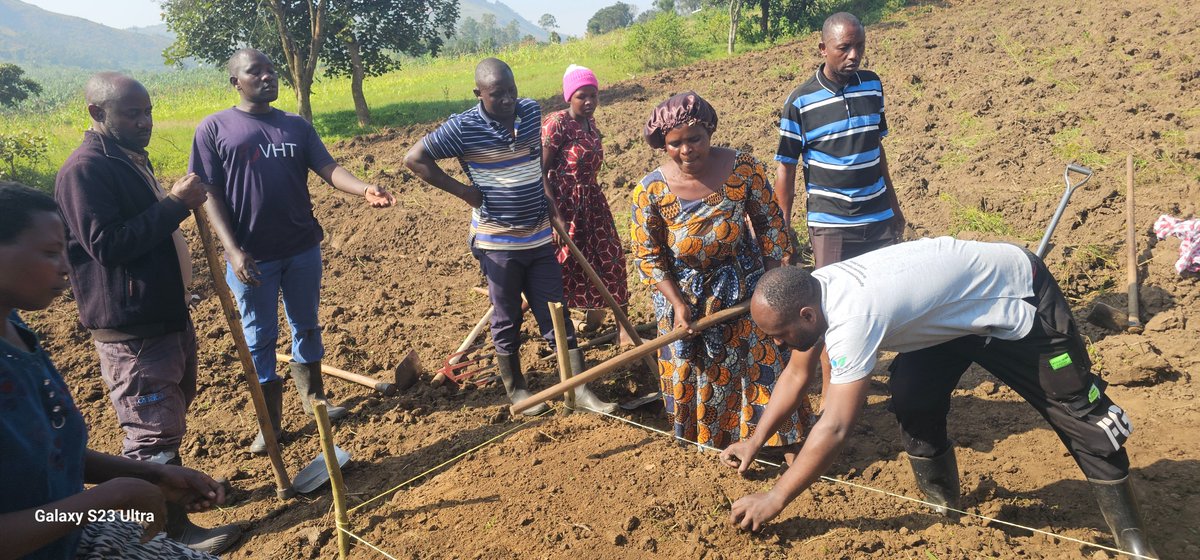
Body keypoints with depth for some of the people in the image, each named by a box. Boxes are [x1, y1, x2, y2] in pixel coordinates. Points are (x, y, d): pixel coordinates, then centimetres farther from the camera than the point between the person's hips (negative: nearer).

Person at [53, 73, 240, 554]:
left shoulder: (132, 158, 14)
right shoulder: (85, 170, -18)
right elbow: (105, 244, -26)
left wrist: (181, 203, 11)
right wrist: (174, 204, -25)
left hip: (169, 313, 11)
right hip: (131, 329, -10)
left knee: (173, 411, 24)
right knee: (152, 431, -2)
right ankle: (174, 528, 10)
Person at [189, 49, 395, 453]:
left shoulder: (296, 126, 6)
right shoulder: (214, 128, -3)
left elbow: (329, 168, -6)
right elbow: (211, 195, -6)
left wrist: (365, 189, -27)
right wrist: (233, 251, -17)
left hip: (303, 249, 3)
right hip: (252, 256, -3)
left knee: (306, 326, 16)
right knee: (260, 337, 7)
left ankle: (313, 396, 35)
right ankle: (270, 420, 21)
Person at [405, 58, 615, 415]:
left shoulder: (532, 111, 1)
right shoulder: (464, 128, -15)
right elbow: (414, 158, -12)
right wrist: (462, 190, -15)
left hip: (539, 237, 4)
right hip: (497, 242, -4)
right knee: (507, 321, 10)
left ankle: (581, 390, 14)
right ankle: (515, 388, 28)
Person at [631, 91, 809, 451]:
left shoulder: (743, 167, -19)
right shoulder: (651, 191, -22)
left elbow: (769, 222, -6)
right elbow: (647, 257, -13)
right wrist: (678, 304, -16)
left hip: (742, 283, 1)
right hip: (684, 290, 0)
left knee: (759, 356, 10)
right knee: (694, 372, 14)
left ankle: (762, 432, 33)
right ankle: (708, 433, 39)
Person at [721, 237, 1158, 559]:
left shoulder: (851, 317, -39)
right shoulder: (809, 294, -12)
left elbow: (834, 429, -39)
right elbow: (795, 374, 3)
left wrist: (775, 499, -31)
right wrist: (756, 441, 1)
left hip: (1015, 297, -8)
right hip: (954, 305, 8)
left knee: (1077, 412, -1)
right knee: (912, 399, -2)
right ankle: (942, 506, 16)